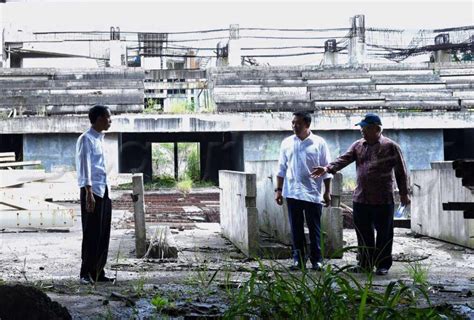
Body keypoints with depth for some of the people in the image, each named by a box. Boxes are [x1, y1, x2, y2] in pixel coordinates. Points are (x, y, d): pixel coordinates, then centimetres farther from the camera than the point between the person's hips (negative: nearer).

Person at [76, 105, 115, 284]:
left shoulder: (100, 139, 18)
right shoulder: (86, 139, -8)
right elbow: (85, 167, -18)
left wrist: (106, 191, 17)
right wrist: (89, 192, -26)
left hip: (104, 190, 9)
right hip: (92, 191, -9)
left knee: (103, 234, 8)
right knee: (92, 234, -6)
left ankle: (98, 272, 15)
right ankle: (86, 273, 1)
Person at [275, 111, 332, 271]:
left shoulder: (319, 143, -1)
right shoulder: (287, 143, 7)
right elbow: (282, 169, 12)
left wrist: (327, 191, 0)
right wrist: (278, 189, 7)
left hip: (313, 193, -3)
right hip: (292, 193, 3)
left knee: (314, 228, 2)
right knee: (296, 228, 6)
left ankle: (316, 260, 10)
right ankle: (298, 259, 13)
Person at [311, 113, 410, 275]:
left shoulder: (390, 146, -4)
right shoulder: (358, 145, 10)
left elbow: (401, 171, -1)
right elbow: (344, 159, -3)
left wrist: (404, 193, -1)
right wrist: (328, 168, -20)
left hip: (383, 200, -5)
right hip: (361, 198, 5)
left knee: (384, 233, 4)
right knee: (363, 233, 10)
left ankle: (383, 265, 14)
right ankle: (365, 263, 21)